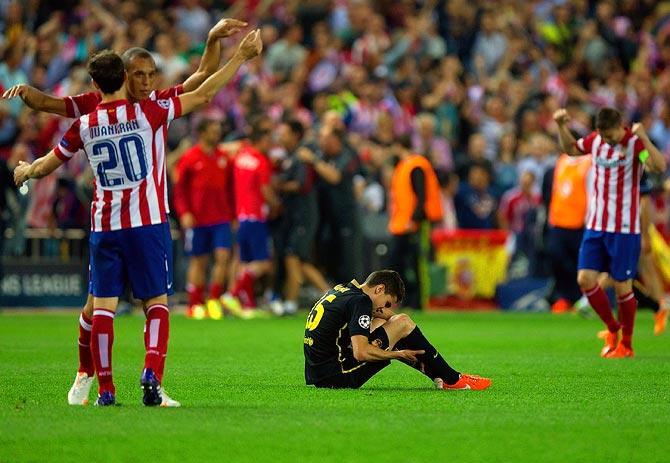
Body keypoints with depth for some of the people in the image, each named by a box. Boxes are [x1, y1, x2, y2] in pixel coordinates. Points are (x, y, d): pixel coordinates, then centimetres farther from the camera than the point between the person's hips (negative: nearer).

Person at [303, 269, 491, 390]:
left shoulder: (341, 290, 15)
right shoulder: (360, 301, -12)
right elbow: (361, 352, -22)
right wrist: (398, 354, -9)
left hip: (317, 376, 10)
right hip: (336, 377, -9)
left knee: (380, 322, 23)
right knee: (402, 323, -6)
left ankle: (438, 376, 22)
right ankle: (452, 380, 4)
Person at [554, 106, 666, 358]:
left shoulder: (635, 143, -11)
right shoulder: (595, 140, 5)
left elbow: (660, 166, -29)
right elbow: (571, 149, 26)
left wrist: (643, 137, -40)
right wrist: (562, 126, 9)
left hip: (624, 229, -5)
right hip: (595, 226, 5)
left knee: (622, 286, -2)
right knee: (585, 279, -3)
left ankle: (626, 344, 15)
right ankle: (612, 329, 19)